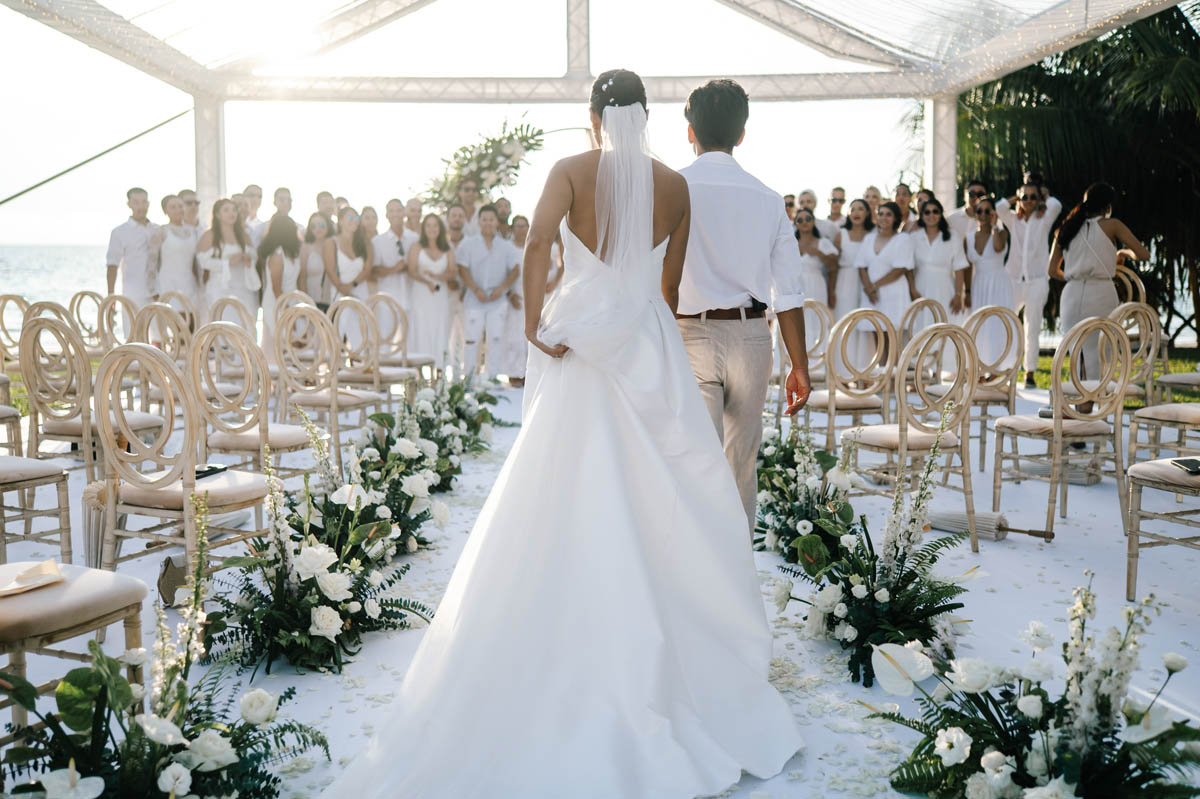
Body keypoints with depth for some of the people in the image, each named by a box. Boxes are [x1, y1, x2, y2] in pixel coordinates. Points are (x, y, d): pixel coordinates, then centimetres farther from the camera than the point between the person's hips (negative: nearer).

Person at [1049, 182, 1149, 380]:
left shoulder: (1067, 228, 14)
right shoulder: (1111, 225, 3)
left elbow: (1053, 271, 16)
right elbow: (1143, 254, 0)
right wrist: (1124, 252, 19)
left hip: (1072, 294, 4)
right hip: (1101, 294, -4)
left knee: (1076, 354, 12)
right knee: (1099, 356, 0)